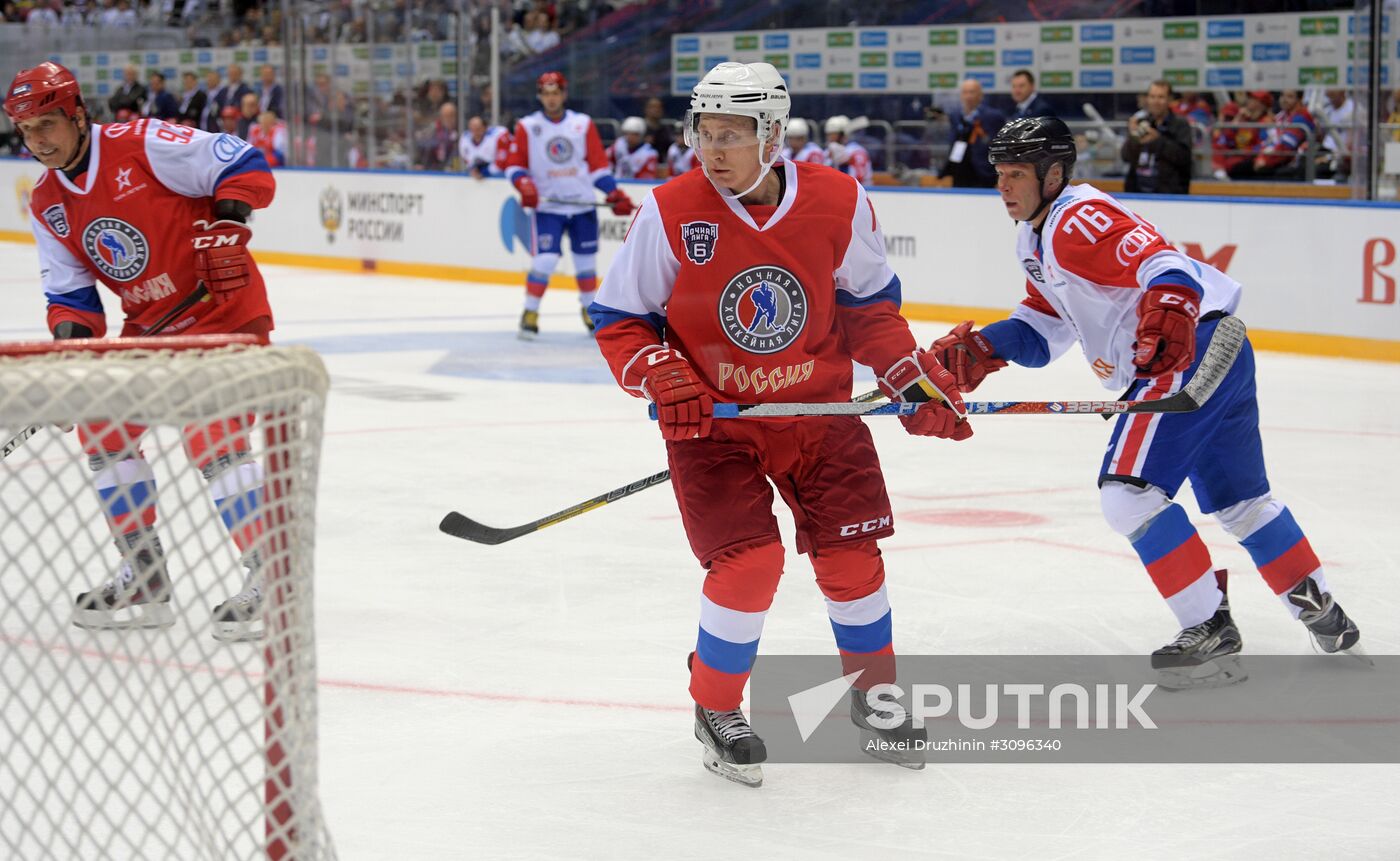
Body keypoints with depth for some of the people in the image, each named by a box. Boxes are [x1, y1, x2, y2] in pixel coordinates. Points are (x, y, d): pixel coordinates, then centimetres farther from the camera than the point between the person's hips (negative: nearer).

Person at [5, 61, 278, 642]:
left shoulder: (143, 146, -18)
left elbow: (245, 165, -16)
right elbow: (69, 288, 7)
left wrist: (227, 221, -31)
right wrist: (72, 331, -12)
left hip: (225, 309, -8)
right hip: (149, 323, 8)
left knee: (211, 438, -21)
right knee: (103, 428, 5)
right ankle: (144, 582, 14)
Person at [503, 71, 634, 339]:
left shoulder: (583, 124, 5)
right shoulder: (527, 127, 0)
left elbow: (598, 164, 6)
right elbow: (514, 164, 2)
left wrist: (615, 193, -4)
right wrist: (524, 185, -18)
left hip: (582, 204, 2)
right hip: (547, 206, -2)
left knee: (586, 259, 10)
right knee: (545, 259, -14)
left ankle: (589, 310, 29)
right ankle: (530, 314, -2)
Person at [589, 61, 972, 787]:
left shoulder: (838, 202, -10)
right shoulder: (669, 212, -15)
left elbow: (870, 306, 6)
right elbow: (618, 318, -6)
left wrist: (916, 381, -1)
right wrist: (662, 378, -22)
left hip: (817, 407, 3)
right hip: (711, 414, -2)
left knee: (850, 556, 4)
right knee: (749, 561, -14)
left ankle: (875, 693, 30)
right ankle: (715, 711, 9)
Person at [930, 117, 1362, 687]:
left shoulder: (1079, 222, -16)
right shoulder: (1037, 238, 17)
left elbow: (1166, 267, -28)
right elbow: (1045, 326, 19)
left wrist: (1166, 320, -47)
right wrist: (982, 349, 3)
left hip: (1196, 348, -11)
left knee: (1128, 490, -16)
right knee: (1240, 501, 22)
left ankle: (1210, 630, -10)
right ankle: (1325, 617, 34)